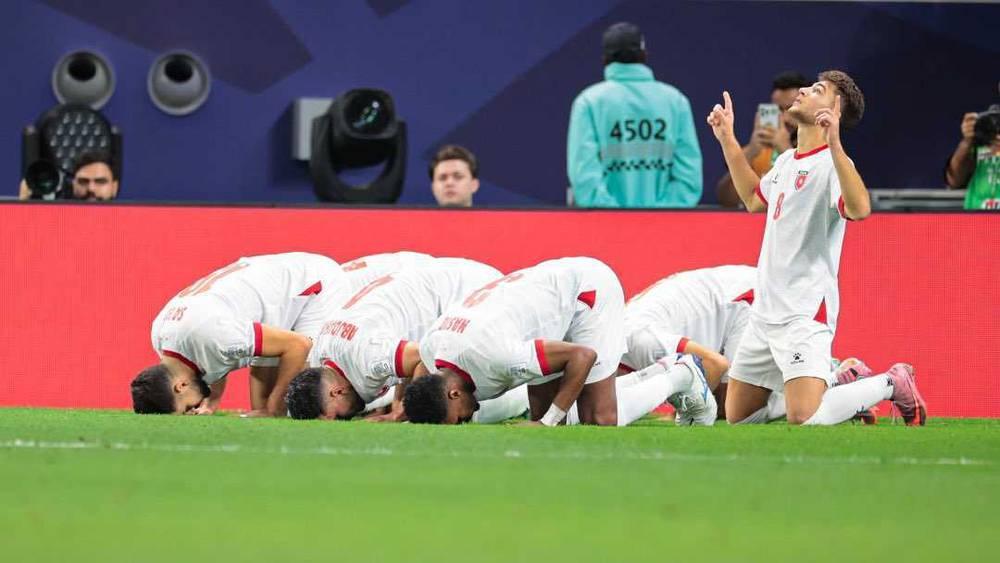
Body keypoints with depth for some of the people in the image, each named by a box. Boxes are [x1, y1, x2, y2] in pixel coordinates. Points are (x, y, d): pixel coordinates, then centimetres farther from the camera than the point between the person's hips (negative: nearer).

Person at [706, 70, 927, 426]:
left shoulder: (831, 162, -12)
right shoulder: (786, 161, 15)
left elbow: (859, 209, -32)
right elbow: (753, 199, 35)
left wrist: (834, 144, -39)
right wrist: (727, 139, 31)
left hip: (804, 313, -9)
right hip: (765, 312, 9)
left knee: (804, 418, -24)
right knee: (737, 417, 10)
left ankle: (891, 384, 3)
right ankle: (844, 388, 22)